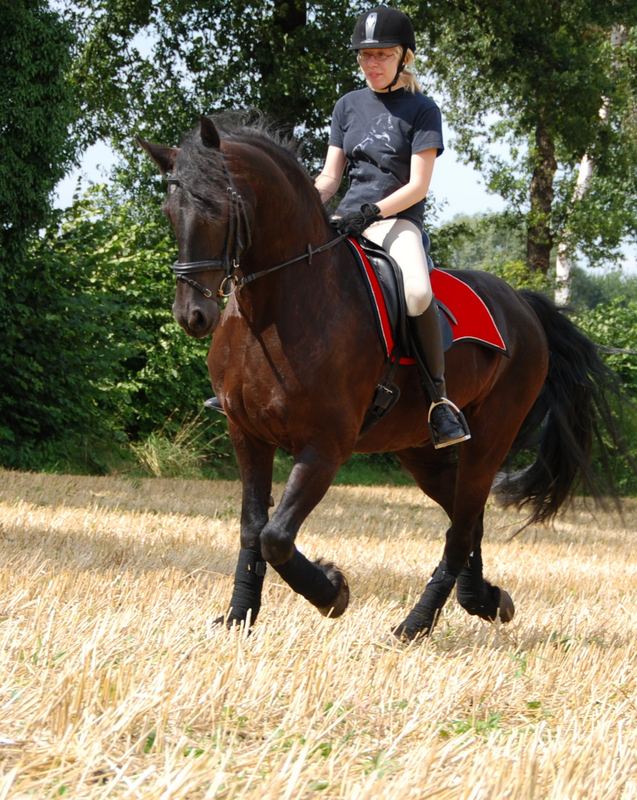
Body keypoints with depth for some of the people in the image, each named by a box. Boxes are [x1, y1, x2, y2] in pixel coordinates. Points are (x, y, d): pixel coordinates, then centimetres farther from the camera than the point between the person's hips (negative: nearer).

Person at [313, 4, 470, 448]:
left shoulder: (422, 110, 1)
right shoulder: (348, 106, 16)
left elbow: (418, 185, -7)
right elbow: (331, 175, 12)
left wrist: (372, 212, -23)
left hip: (398, 220, -6)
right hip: (346, 220, 6)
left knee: (417, 294, -36)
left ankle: (439, 396, -25)